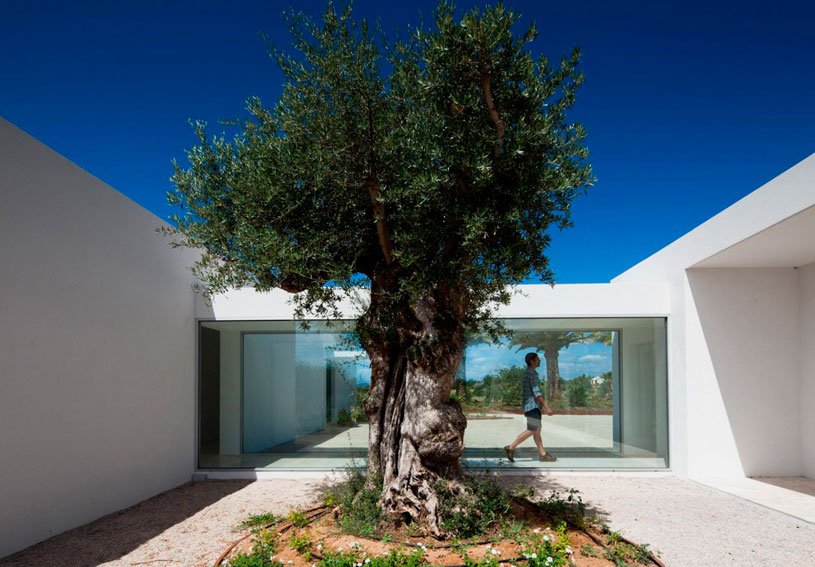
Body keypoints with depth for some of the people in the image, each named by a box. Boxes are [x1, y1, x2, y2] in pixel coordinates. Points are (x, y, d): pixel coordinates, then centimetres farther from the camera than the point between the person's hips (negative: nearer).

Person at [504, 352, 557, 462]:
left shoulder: (527, 373, 16)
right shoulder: (532, 373, -14)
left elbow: (523, 391, 21)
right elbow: (536, 392, -20)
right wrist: (547, 407, -21)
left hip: (533, 406, 10)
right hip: (532, 405, -10)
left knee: (537, 430, 9)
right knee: (532, 430, -10)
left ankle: (542, 454, 10)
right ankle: (511, 447, -8)